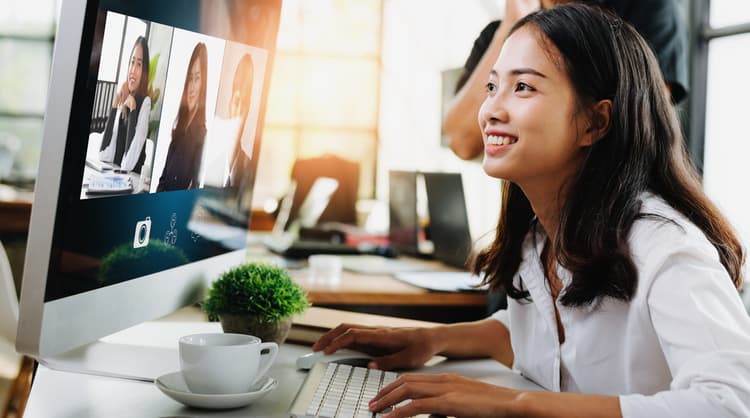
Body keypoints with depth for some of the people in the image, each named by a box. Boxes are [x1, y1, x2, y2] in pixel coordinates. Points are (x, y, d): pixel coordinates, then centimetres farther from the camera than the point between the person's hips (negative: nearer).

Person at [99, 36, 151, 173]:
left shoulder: (145, 103, -9)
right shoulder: (121, 100, 10)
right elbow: (104, 155, 0)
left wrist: (132, 108, -13)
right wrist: (114, 104, -2)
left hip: (133, 177, -4)